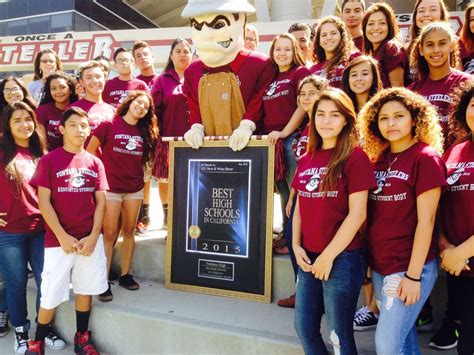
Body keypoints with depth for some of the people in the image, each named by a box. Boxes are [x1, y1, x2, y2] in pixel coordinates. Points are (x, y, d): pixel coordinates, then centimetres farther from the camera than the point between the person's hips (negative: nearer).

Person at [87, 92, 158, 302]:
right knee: (109, 234, -2)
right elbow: (90, 150, -1)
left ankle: (125, 275, 21)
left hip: (135, 188, 4)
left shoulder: (145, 132, 8)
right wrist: (106, 169, 1)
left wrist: (135, 170, 7)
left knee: (129, 231, 10)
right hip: (111, 188, -4)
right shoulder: (109, 125, -5)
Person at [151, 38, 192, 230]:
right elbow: (155, 110, 2)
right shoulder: (162, 80, 8)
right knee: (165, 178, 6)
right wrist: (157, 135, -7)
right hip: (168, 139, 0)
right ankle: (167, 214, 23)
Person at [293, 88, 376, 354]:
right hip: (309, 257, 6)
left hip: (342, 258, -6)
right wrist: (297, 246, 1)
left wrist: (328, 256, -13)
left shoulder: (355, 157, -10)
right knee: (304, 327, 18)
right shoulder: (306, 159, 9)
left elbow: (357, 214, -14)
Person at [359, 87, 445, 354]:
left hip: (409, 267, -6)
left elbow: (426, 221, -15)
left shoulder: (426, 157, -11)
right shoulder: (378, 159, 8)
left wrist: (413, 275, -16)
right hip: (379, 265, 6)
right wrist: (367, 261, 9)